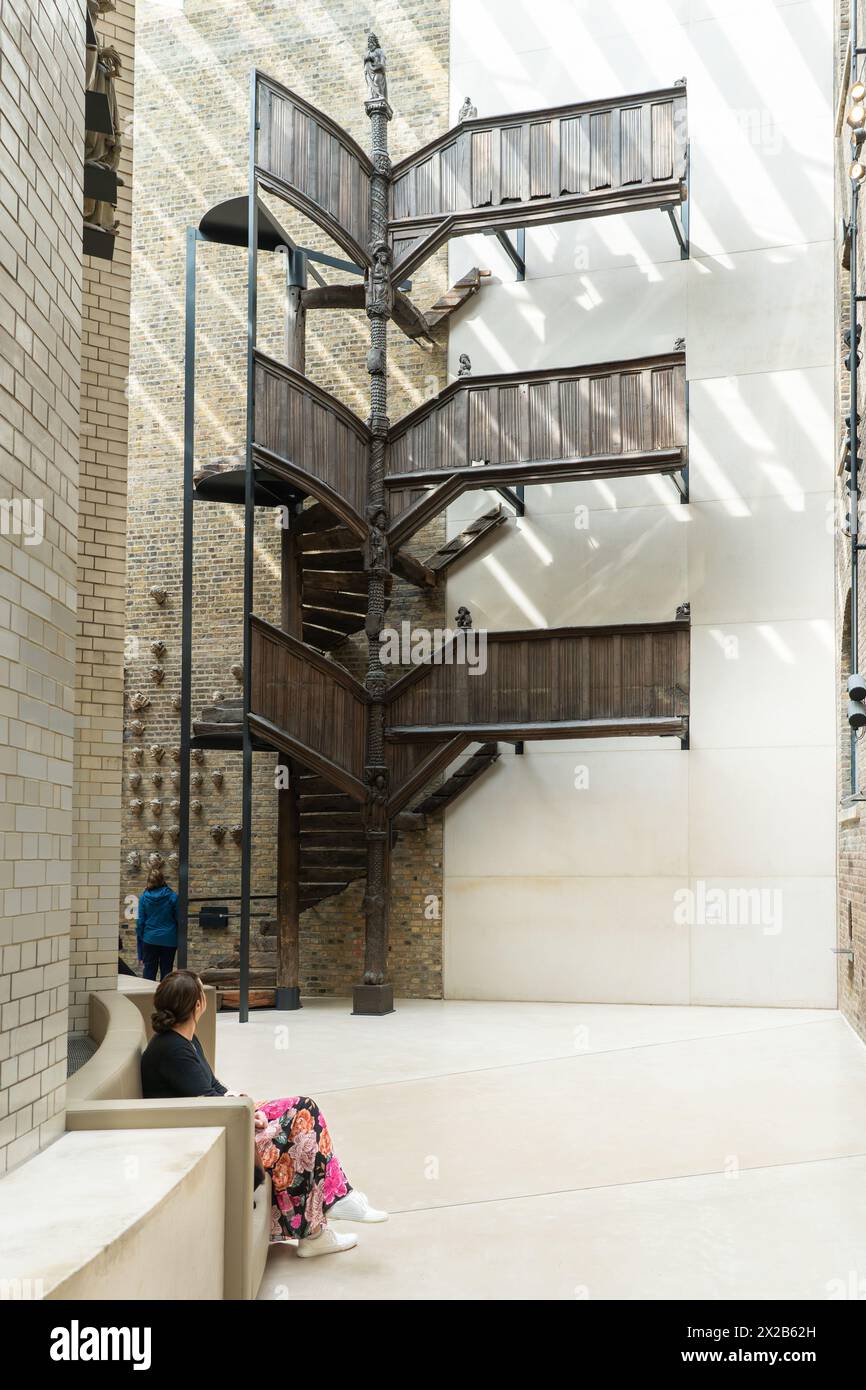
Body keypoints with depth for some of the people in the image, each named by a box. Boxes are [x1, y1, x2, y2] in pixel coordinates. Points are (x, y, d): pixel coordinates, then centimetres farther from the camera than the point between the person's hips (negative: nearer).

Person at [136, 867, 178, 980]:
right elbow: (178, 919, -1)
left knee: (149, 972, 8)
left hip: (150, 940, 1)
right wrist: (180, 940, 10)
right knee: (166, 972, 6)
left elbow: (140, 921, 2)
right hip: (168, 940, -1)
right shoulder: (172, 897, -6)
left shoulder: (144, 897, -2)